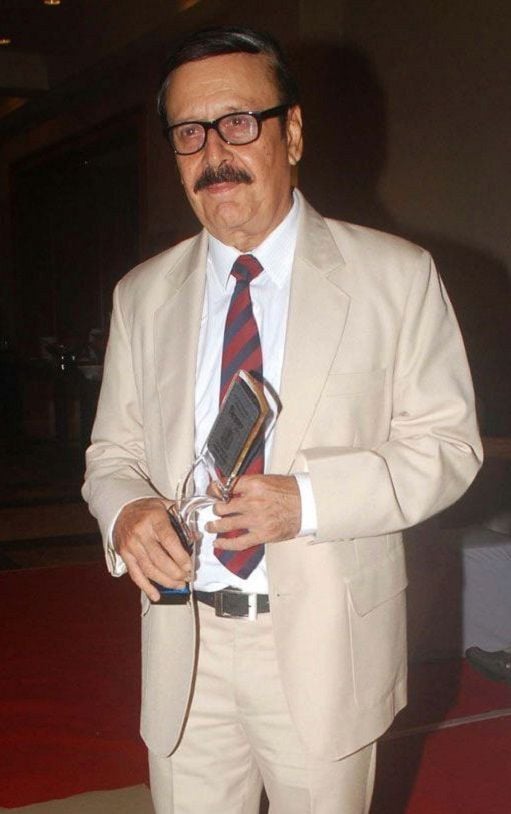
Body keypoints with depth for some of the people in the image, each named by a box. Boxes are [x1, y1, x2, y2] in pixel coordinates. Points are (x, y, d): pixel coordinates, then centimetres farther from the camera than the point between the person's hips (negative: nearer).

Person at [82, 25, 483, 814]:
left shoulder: (397, 276, -4)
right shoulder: (142, 296, 6)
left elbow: (447, 443, -5)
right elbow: (114, 448, 11)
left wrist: (309, 499, -20)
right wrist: (125, 510, -13)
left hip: (327, 645, -2)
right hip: (183, 643, 3)